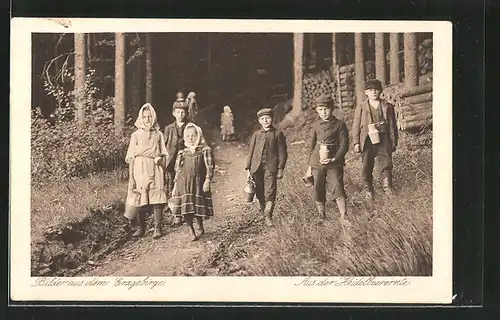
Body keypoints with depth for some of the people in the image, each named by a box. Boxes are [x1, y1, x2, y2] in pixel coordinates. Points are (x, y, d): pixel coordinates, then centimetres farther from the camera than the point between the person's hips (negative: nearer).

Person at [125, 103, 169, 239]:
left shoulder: (158, 134, 10)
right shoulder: (136, 135, 8)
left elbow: (164, 154, 14)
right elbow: (131, 157, 5)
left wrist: (160, 158, -6)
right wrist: (132, 176, 0)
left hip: (155, 169, 0)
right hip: (140, 170, 0)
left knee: (157, 198, -7)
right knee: (141, 199, 0)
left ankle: (157, 228, -4)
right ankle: (141, 227, 10)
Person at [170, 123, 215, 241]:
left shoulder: (205, 150, 2)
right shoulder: (182, 153, 14)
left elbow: (209, 167, -4)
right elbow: (178, 171, 16)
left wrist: (207, 180, -15)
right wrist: (175, 186, 12)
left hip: (198, 183, -3)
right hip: (183, 184, 3)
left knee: (198, 208, 1)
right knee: (185, 208, -8)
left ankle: (200, 228, 25)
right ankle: (191, 232, -2)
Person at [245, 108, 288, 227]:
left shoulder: (278, 134, 4)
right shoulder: (256, 135, 12)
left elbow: (282, 152, 3)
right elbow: (251, 152, 14)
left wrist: (280, 169, -3)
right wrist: (248, 169, 8)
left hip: (270, 167, -3)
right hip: (257, 167, 3)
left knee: (270, 193, -11)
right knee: (260, 193, 8)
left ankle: (268, 217, -9)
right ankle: (263, 211, 24)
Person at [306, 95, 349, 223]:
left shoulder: (340, 125, -3)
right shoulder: (316, 126, 6)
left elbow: (344, 145, -5)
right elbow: (311, 146, 13)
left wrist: (334, 159, -17)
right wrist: (309, 166, 12)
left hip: (334, 163, -3)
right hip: (317, 163, 3)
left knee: (337, 187, -11)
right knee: (318, 189, 7)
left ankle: (343, 216, -7)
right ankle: (321, 216, 20)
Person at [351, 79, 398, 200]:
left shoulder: (387, 107, 8)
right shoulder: (361, 107, 6)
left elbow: (392, 125, 11)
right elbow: (356, 125, 5)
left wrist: (393, 141, 8)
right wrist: (356, 142, -1)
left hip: (383, 138, 0)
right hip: (368, 139, 0)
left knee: (386, 163, -8)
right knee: (367, 166, 4)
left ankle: (387, 185, 6)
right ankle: (368, 189, 17)